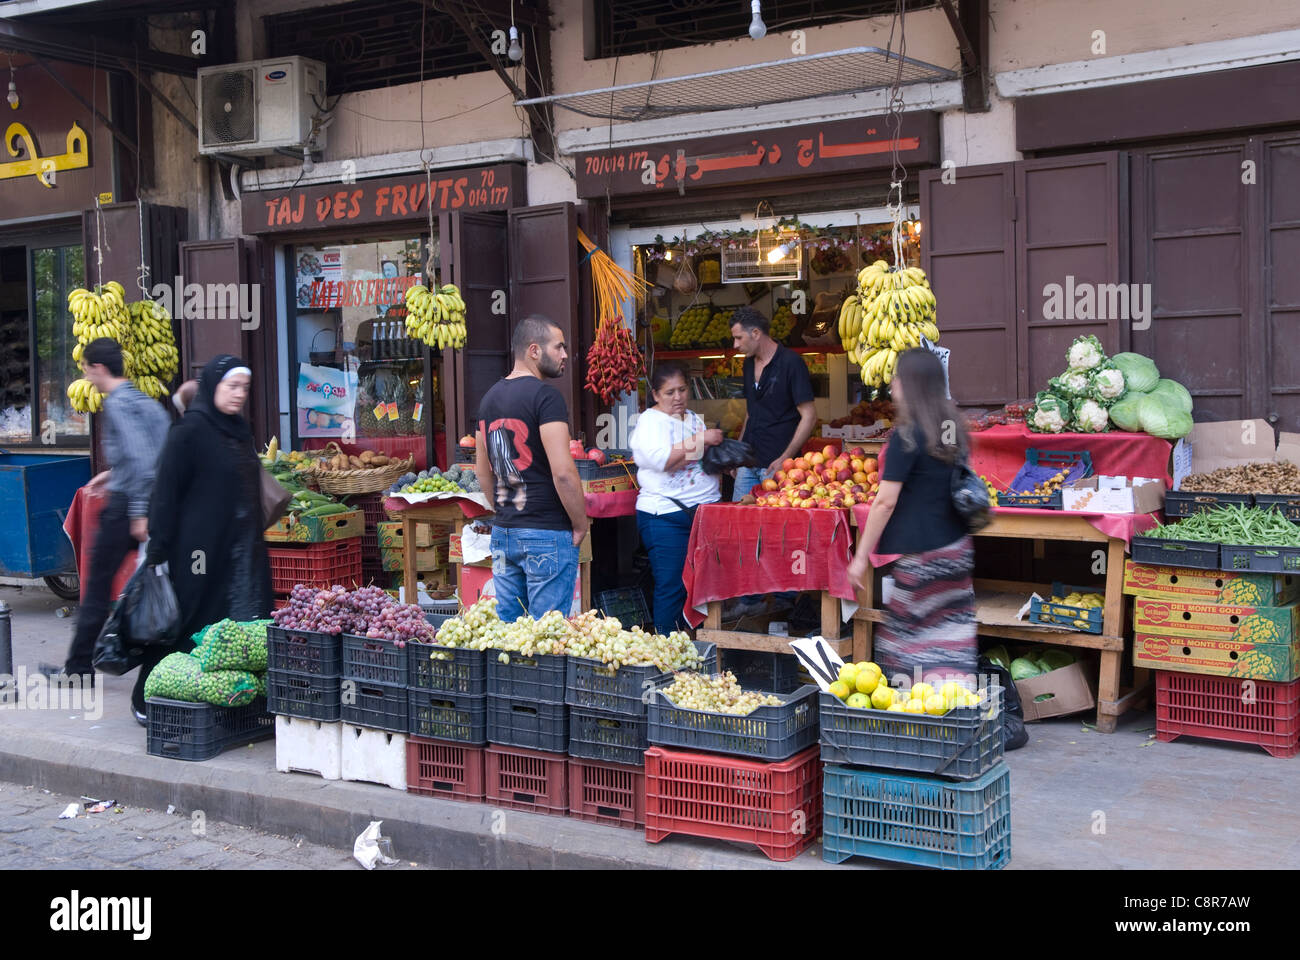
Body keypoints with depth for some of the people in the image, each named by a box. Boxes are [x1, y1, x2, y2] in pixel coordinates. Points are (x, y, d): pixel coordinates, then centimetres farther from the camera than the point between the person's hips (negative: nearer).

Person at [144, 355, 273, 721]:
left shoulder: (239, 429, 14)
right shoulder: (189, 431, -10)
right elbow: (166, 492, -12)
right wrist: (158, 550, -16)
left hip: (241, 549, 7)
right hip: (202, 548, -7)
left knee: (245, 625, 4)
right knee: (194, 626, -2)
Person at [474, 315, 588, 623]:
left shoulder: (490, 397, 12)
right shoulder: (545, 395, -13)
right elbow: (563, 471, -20)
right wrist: (580, 524, -8)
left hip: (502, 533, 8)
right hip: (547, 535, -8)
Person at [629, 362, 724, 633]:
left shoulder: (695, 419, 19)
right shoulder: (649, 421, -1)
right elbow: (660, 459, -19)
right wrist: (700, 441, -16)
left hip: (705, 509, 6)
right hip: (667, 516, -6)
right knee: (672, 587, -6)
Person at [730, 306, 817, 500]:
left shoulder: (790, 362, -10)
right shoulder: (749, 363, 13)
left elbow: (809, 417, -13)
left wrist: (785, 459, -18)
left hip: (775, 463, -7)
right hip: (749, 460, 7)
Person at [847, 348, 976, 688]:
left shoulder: (907, 435, -14)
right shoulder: (953, 428, 8)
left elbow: (886, 501, -14)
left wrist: (861, 556, -8)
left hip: (919, 553, -7)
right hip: (956, 547, 7)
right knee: (952, 641, 9)